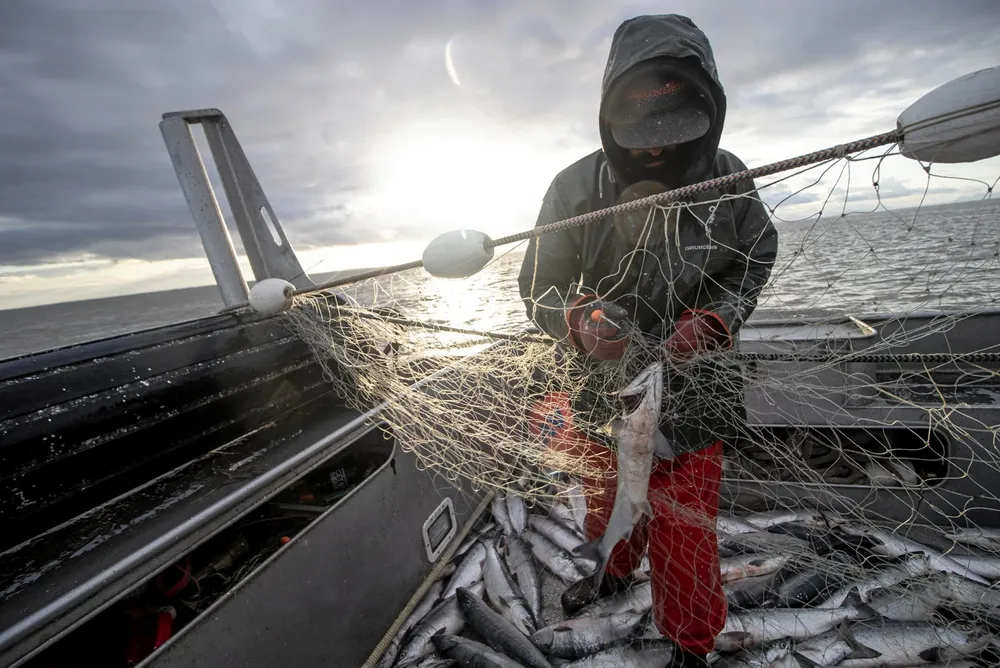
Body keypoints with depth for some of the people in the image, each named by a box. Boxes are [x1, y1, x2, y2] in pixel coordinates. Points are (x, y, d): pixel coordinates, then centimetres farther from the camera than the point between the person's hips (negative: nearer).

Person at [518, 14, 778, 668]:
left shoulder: (728, 179, -10)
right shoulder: (576, 187, -15)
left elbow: (755, 263, 4)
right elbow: (539, 284, -11)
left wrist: (714, 319, -16)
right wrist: (580, 320, -33)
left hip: (690, 391, 0)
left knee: (683, 530, 8)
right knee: (608, 500, 25)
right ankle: (616, 573, 62)